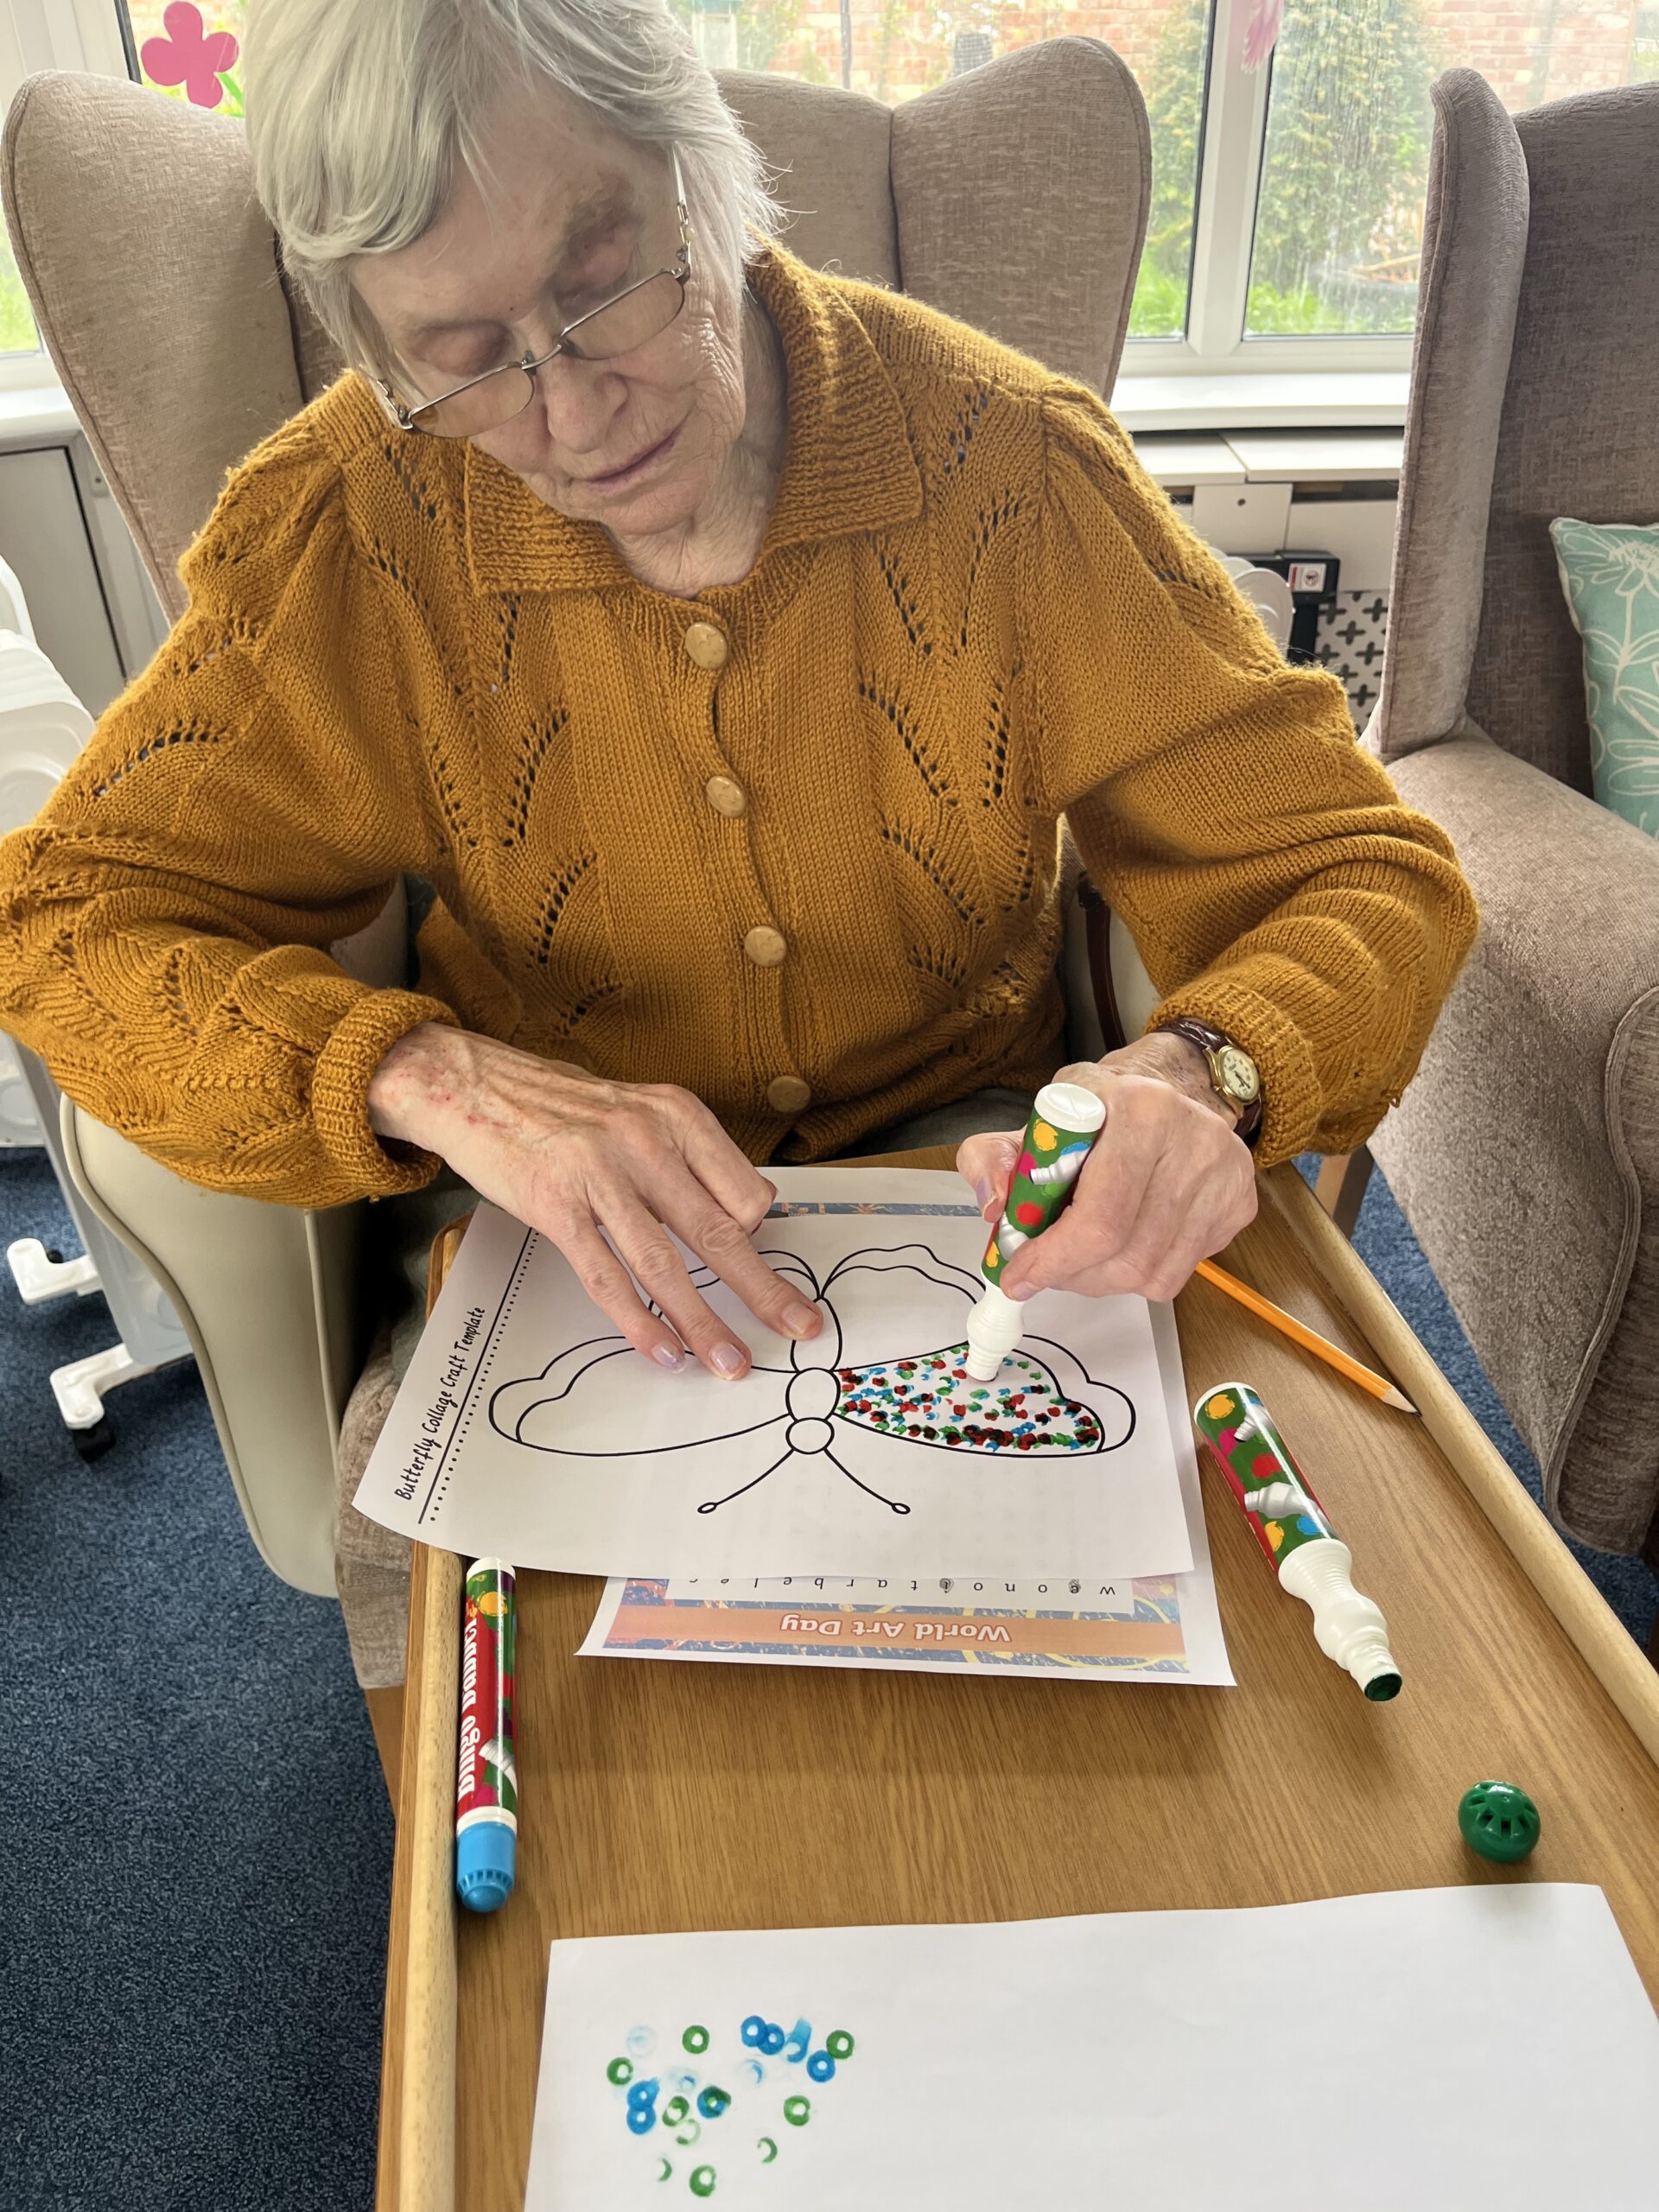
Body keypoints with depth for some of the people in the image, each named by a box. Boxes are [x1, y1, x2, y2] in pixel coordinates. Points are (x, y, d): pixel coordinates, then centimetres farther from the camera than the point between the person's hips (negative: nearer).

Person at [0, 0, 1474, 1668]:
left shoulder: (1006, 454, -14)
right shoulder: (341, 529, -12)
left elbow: (1362, 870, -11)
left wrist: (1201, 1074, -34)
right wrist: (433, 1077, -29)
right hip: (559, 1227, 1)